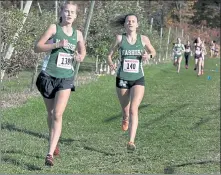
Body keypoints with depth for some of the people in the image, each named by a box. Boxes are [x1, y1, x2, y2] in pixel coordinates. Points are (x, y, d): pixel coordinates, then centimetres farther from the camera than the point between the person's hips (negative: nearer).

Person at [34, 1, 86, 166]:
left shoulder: (78, 34, 6)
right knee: (51, 113, 13)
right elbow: (37, 47, -8)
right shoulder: (54, 28, -3)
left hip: (66, 78, 1)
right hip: (48, 76, -1)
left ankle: (50, 154, -16)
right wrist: (57, 45, -20)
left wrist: (80, 56, 1)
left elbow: (82, 50, 24)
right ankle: (54, 143, 37)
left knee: (58, 115, -13)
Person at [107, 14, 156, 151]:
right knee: (125, 110, 13)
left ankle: (131, 141, -19)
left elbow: (153, 52, 15)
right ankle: (125, 119, 50)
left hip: (138, 79, -1)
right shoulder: (120, 38, -2)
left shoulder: (143, 39, 0)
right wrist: (111, 64, -18)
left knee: (134, 109, -16)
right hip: (122, 79, 1)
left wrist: (149, 55, -8)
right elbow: (110, 55, 4)